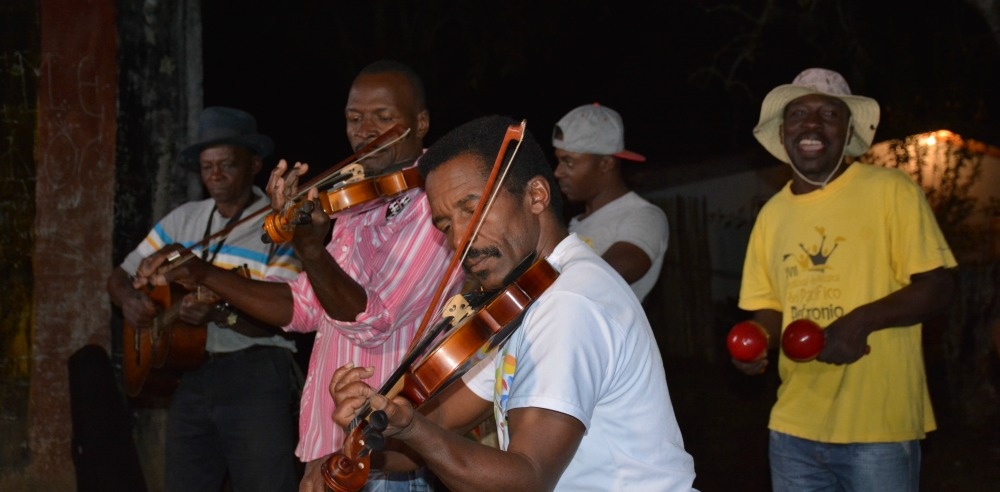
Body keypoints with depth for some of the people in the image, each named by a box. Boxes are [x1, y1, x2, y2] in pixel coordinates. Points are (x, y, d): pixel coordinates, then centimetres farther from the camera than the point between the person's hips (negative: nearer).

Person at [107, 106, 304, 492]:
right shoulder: (182, 219, 11)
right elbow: (120, 277, 15)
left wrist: (220, 314, -30)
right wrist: (129, 300, -7)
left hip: (256, 376, -5)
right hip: (189, 374, 5)